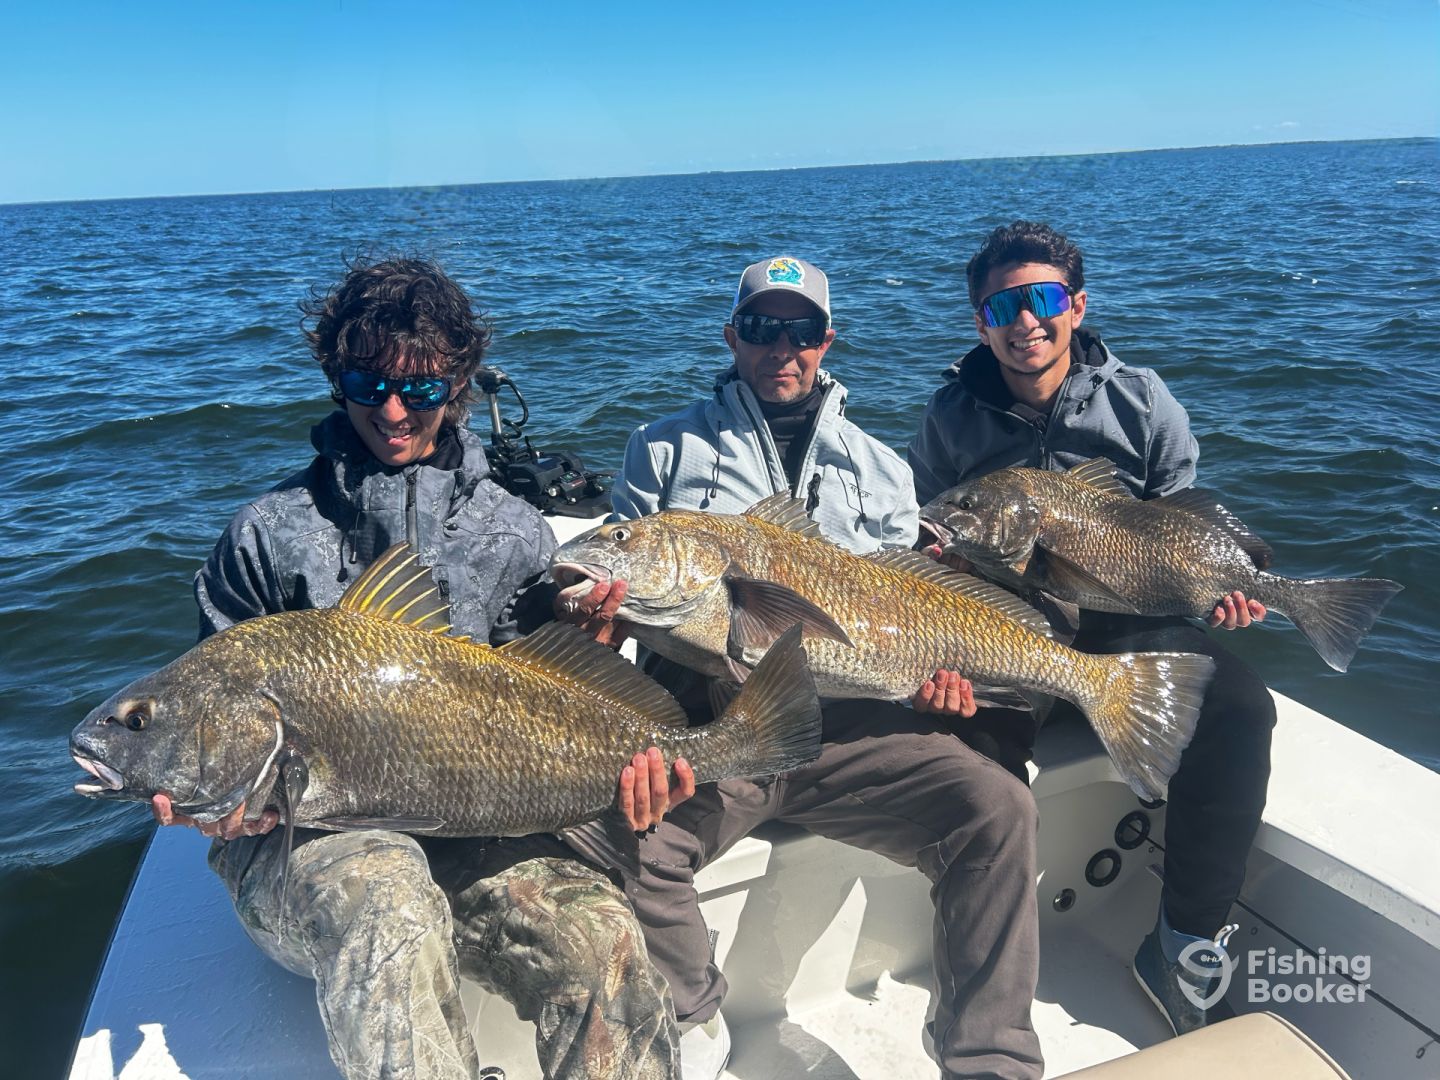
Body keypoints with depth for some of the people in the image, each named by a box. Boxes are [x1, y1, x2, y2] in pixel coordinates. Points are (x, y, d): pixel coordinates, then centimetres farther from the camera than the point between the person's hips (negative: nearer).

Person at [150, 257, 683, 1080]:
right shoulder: (270, 533, 5)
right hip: (297, 833, -1)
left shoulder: (517, 537, 8)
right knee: (385, 896, -38)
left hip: (469, 827, 1)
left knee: (600, 940, -28)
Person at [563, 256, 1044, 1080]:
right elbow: (620, 573, 16)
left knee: (998, 809, -22)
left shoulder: (879, 469, 21)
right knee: (602, 827, -28)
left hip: (849, 721, 2)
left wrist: (937, 674, -1)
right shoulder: (667, 450, 16)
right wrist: (602, 603, -7)